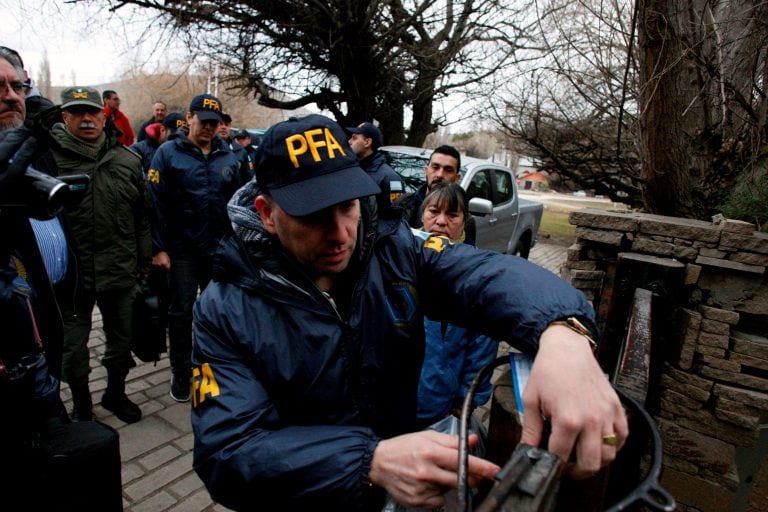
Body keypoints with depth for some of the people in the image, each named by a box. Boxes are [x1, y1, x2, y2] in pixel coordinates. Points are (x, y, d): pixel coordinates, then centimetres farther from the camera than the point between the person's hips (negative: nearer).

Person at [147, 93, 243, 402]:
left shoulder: (228, 158, 5)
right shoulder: (168, 153, -4)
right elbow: (156, 203, -8)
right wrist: (159, 248, -12)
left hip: (219, 249, 3)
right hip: (182, 249, -3)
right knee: (181, 312, 7)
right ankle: (181, 373, 23)